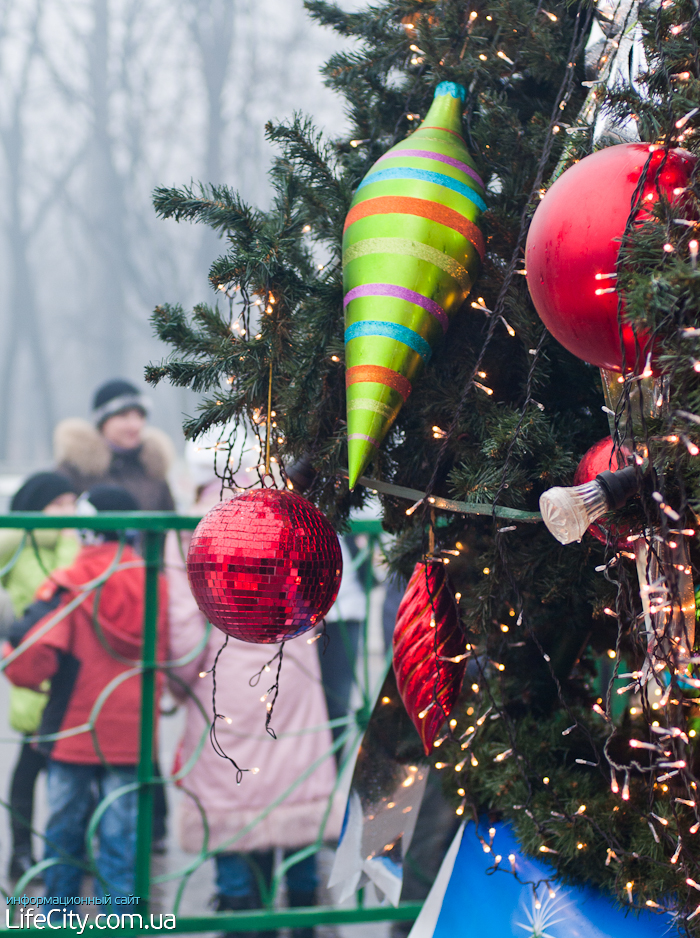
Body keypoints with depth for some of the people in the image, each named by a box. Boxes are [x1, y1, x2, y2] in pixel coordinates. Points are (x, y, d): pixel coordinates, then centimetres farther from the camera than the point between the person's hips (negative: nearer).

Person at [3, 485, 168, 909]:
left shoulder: (68, 588, -13)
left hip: (73, 734, -2)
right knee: (121, 838, 6)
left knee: (65, 831, 12)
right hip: (132, 738, 2)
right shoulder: (158, 587, 0)